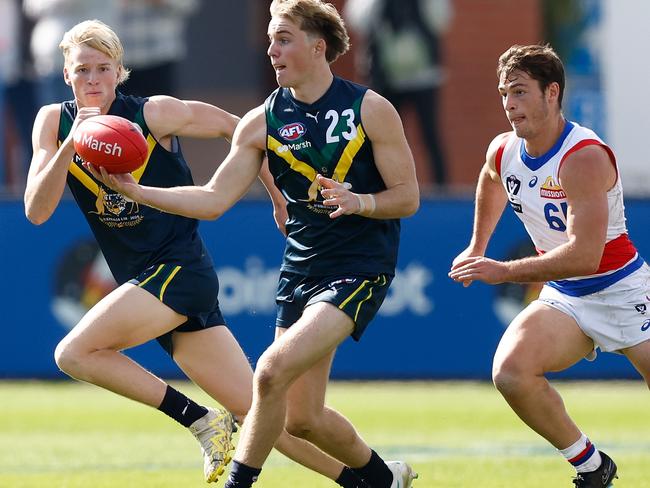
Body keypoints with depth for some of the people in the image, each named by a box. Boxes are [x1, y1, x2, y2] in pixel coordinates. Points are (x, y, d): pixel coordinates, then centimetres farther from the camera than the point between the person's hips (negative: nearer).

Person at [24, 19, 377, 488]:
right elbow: (36, 211, -8)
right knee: (256, 409, 1)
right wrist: (69, 146, -22)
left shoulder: (154, 114, -10)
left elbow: (233, 127, 2)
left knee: (74, 352, -21)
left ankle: (201, 419, -11)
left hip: (181, 268, -5)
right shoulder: (54, 122, 2)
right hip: (143, 281, 5)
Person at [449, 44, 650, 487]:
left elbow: (584, 256, -33)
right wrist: (477, 246, 30)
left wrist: (503, 272, -27)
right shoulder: (502, 152, -3)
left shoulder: (584, 157, -26)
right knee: (510, 372, -19)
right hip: (564, 299, 6)